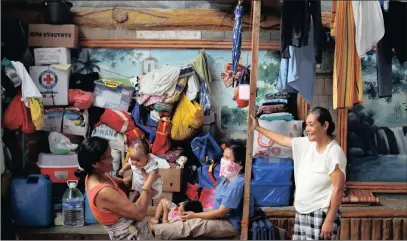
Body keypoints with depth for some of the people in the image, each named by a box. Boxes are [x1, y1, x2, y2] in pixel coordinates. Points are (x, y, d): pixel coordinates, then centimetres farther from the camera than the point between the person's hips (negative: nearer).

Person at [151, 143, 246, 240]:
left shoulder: (238, 183, -26)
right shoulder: (229, 177, 5)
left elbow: (221, 212, -23)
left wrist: (195, 215, -15)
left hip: (229, 224, -9)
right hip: (220, 217, 9)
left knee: (190, 225, -15)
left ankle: (153, 230, -10)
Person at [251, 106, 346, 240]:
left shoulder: (334, 152, -16)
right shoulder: (306, 144, 5)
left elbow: (338, 190, -17)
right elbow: (283, 139, 22)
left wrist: (330, 220, -20)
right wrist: (258, 128, 28)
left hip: (321, 214, -7)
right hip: (302, 212, 7)